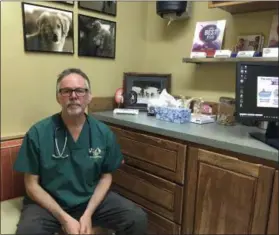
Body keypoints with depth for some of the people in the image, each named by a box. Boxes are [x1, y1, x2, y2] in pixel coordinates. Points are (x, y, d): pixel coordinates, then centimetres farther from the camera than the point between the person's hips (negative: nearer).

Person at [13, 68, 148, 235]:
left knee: (138, 219, -12)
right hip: (48, 203, -1)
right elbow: (32, 184, -7)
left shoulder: (103, 133, -7)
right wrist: (64, 219, -15)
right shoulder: (38, 133, -13)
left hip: (92, 199, 2)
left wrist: (88, 214, -11)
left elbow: (106, 176, 2)